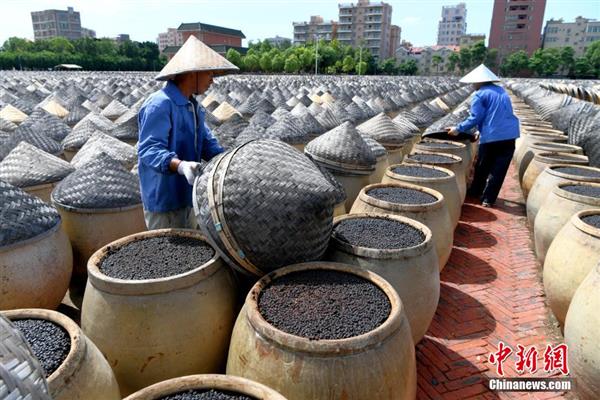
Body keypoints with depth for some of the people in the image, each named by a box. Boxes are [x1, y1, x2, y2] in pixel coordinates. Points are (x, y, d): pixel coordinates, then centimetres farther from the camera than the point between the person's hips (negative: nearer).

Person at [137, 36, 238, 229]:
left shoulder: (193, 106, 12)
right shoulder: (159, 104, -19)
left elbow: (207, 142, 12)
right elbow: (149, 150, -26)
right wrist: (180, 166, -43)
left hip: (187, 196, 9)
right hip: (164, 200, -9)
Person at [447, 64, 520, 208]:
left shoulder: (480, 95, -5)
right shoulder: (501, 91, 17)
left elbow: (475, 118, -12)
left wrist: (459, 129, -5)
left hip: (491, 136, -5)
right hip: (509, 135, 5)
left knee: (482, 167, 13)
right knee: (499, 168, 4)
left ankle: (475, 191, 30)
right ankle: (488, 198, 5)